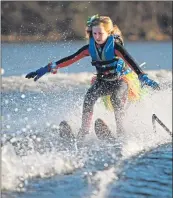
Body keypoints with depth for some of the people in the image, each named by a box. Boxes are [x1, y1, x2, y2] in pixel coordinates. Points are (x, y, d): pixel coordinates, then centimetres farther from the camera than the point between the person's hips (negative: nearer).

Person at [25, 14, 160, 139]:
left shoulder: (115, 46, -21)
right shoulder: (90, 48, -7)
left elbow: (130, 61, -33)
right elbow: (70, 60, -6)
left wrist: (143, 78, -48)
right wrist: (47, 69, -11)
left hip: (120, 80, -4)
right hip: (102, 81, 4)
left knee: (116, 98, -33)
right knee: (89, 97, -23)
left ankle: (121, 132, -26)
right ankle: (84, 132, -21)